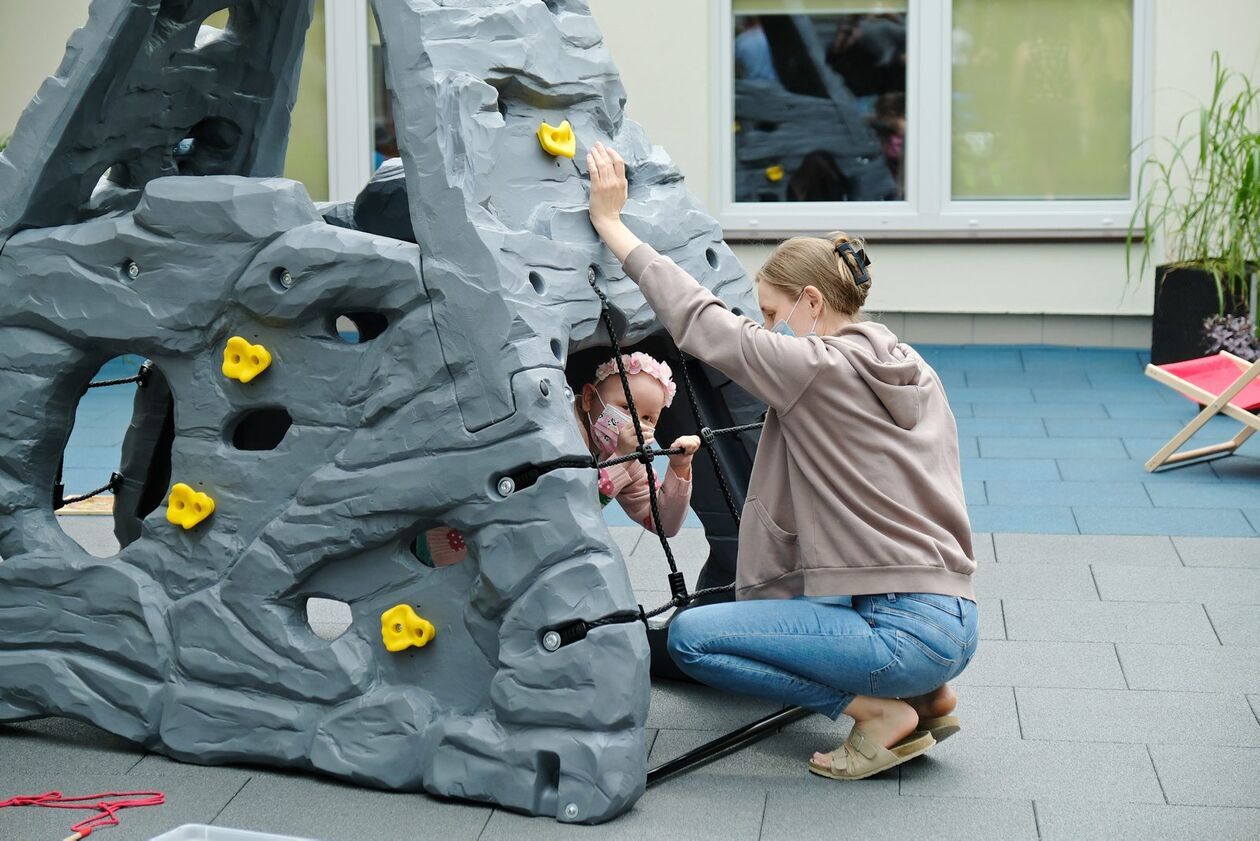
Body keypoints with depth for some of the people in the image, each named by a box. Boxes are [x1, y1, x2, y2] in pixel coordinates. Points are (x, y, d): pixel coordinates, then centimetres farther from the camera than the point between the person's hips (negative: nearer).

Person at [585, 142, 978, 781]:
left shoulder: (817, 369, -12)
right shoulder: (915, 373, 12)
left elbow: (697, 320, -8)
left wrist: (609, 221, -1)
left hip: (906, 633, -9)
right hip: (953, 623, 9)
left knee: (690, 637, -4)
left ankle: (881, 711, -4)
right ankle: (924, 695, 16)